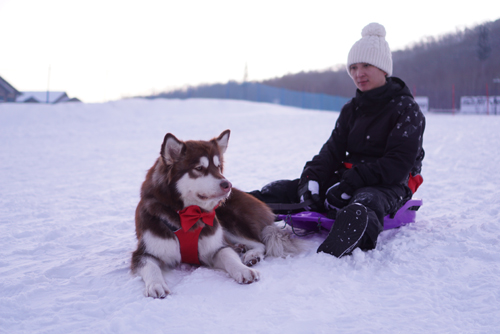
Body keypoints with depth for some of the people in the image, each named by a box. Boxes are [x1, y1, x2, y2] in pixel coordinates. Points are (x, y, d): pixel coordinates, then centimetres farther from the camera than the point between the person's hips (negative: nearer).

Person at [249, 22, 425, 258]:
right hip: (349, 177, 7)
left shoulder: (406, 109, -3)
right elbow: (333, 150, 8)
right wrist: (312, 177, -15)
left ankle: (331, 254, -77)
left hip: (389, 185, -7)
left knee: (364, 203, -44)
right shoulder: (351, 109, 18)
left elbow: (398, 164, -14)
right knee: (286, 189, -13)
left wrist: (351, 184, -25)